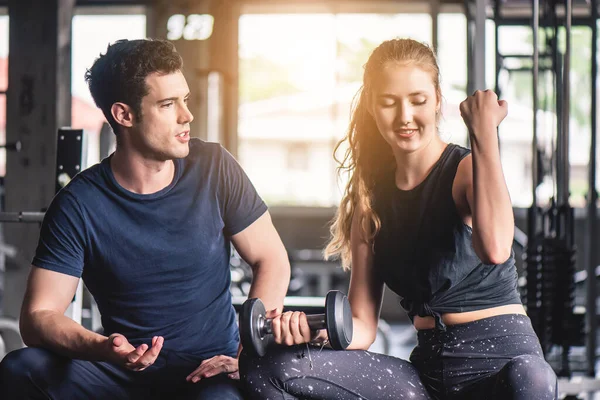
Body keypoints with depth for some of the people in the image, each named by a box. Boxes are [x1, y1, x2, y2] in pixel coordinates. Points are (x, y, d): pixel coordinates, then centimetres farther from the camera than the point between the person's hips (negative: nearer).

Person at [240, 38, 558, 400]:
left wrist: (484, 132, -22)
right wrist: (315, 332, -14)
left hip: (502, 359, -5)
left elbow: (494, 248, -31)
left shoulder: (468, 170, -5)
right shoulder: (371, 197, 11)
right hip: (427, 367, 5)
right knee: (267, 367, -11)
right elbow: (362, 326, 9)